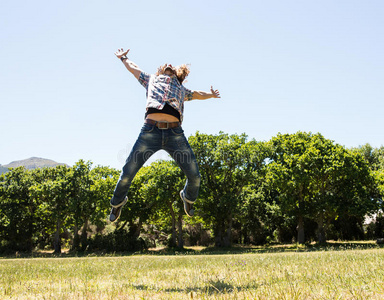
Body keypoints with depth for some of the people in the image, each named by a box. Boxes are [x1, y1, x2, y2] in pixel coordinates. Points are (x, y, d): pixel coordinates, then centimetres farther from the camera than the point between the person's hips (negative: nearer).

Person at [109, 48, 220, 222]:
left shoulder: (182, 89, 29)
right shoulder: (151, 80, 26)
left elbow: (196, 94, 51)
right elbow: (133, 68, 42)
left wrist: (210, 95, 68)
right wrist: (122, 58, 59)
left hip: (175, 134, 2)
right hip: (150, 131, -2)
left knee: (194, 176, 0)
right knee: (127, 173, -1)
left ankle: (189, 198, 35)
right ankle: (118, 202, 29)